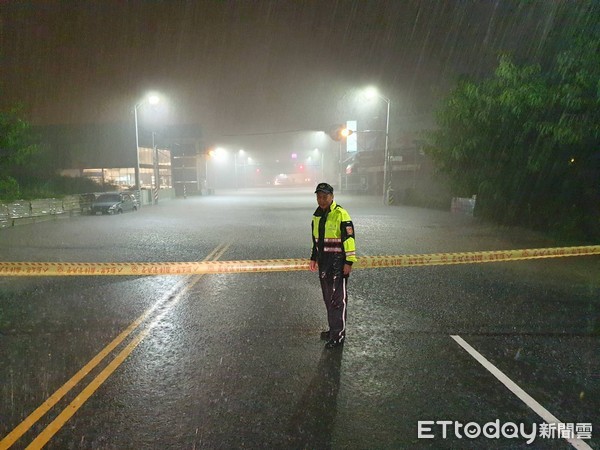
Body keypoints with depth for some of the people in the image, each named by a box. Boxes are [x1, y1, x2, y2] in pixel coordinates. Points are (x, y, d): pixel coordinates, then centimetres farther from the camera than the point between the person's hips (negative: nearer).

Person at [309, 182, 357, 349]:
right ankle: (333, 329, 28)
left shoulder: (340, 214, -14)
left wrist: (349, 261, -17)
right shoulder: (317, 215, 11)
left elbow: (349, 238, -16)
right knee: (327, 298, 15)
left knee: (337, 298, -3)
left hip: (338, 263, -8)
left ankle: (338, 334, 7)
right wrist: (314, 258, 22)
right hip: (323, 263, 8)